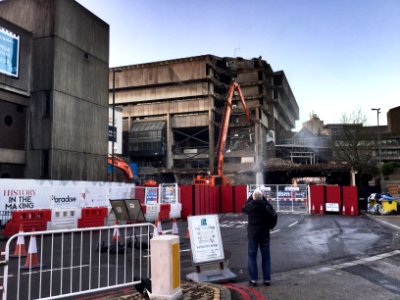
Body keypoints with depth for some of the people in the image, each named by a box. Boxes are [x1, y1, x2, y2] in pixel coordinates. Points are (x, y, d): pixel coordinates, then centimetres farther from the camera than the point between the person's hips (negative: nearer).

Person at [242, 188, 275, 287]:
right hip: (265, 234, 2)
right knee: (266, 256, 11)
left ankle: (253, 279, 7)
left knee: (252, 256, 8)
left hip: (253, 234, -2)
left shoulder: (250, 206, -14)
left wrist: (251, 197, 13)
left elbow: (243, 208, 8)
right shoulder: (267, 205, -10)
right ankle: (267, 279, 15)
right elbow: (273, 213, 10)